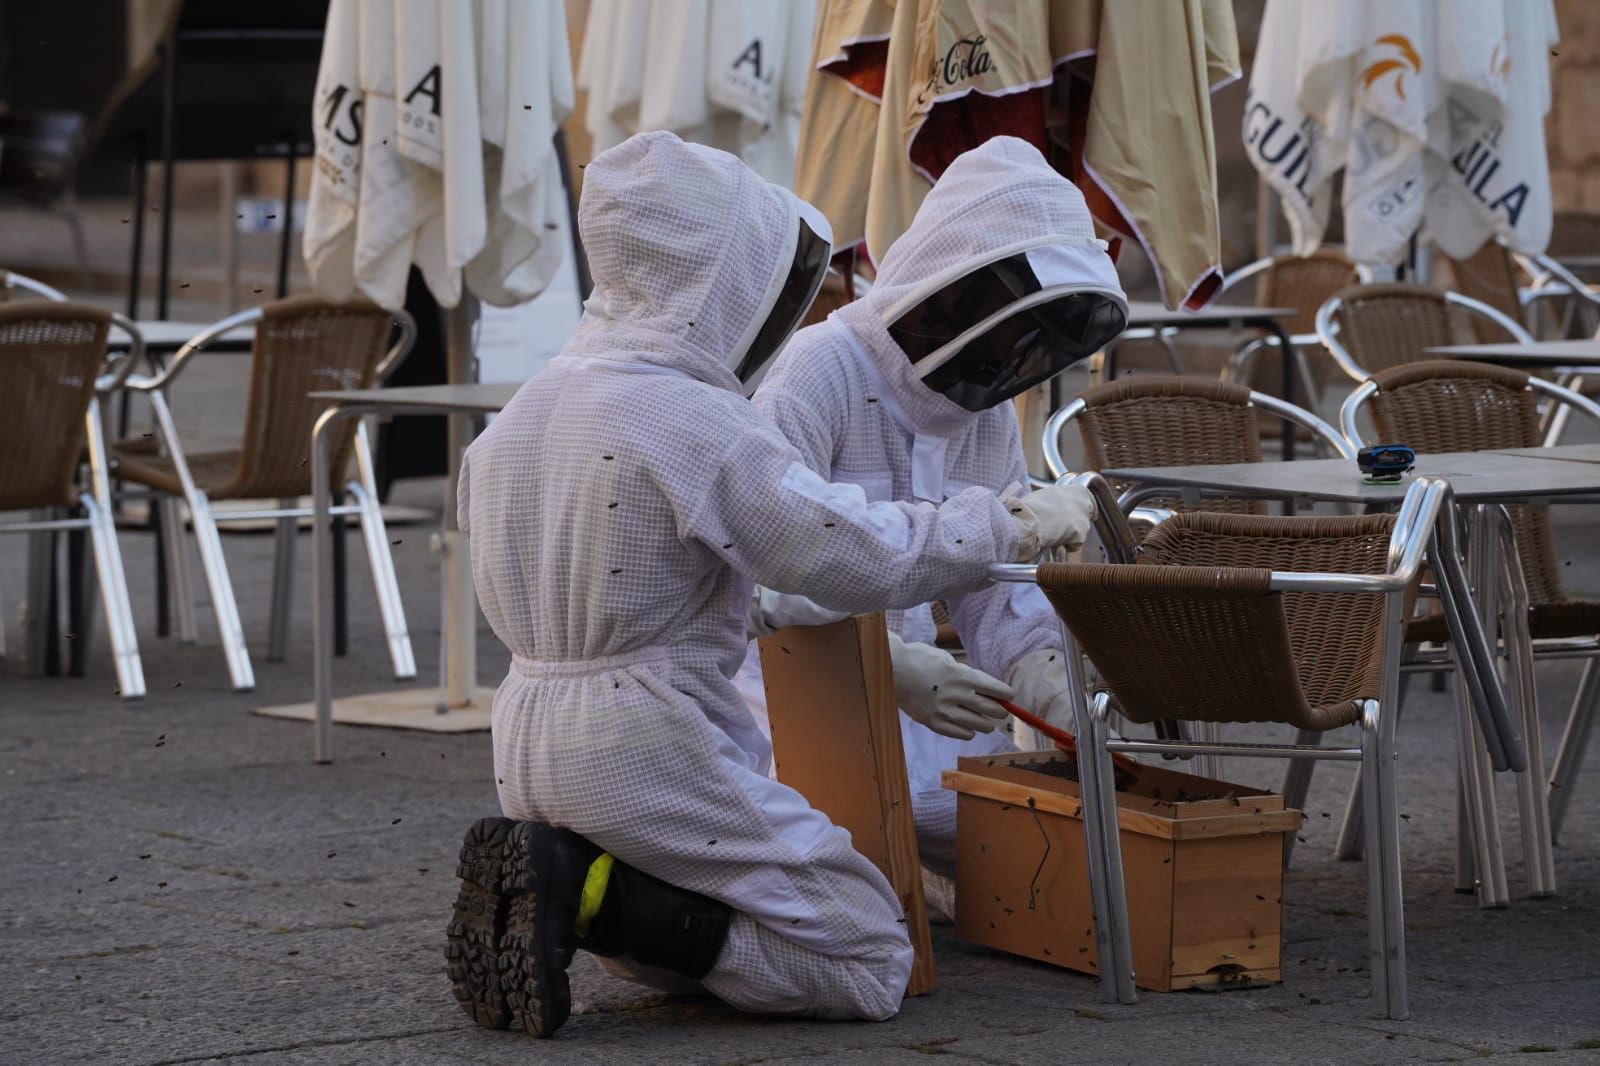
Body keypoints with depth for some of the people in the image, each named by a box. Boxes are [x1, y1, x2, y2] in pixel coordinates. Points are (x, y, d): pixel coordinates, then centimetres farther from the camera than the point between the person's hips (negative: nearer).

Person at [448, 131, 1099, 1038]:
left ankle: (557, 875, -1)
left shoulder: (525, 409, 7)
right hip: (646, 750, -9)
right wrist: (1017, 525, -2)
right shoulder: (696, 422, -18)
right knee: (871, 962, -3)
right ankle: (592, 895, -13)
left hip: (526, 742, 9)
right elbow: (863, 555, -17)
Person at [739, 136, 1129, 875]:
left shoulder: (988, 413, 12)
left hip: (906, 677, 7)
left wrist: (1051, 683, -11)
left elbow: (1000, 590, 11)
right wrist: (895, 667, -31)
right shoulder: (820, 373, -14)